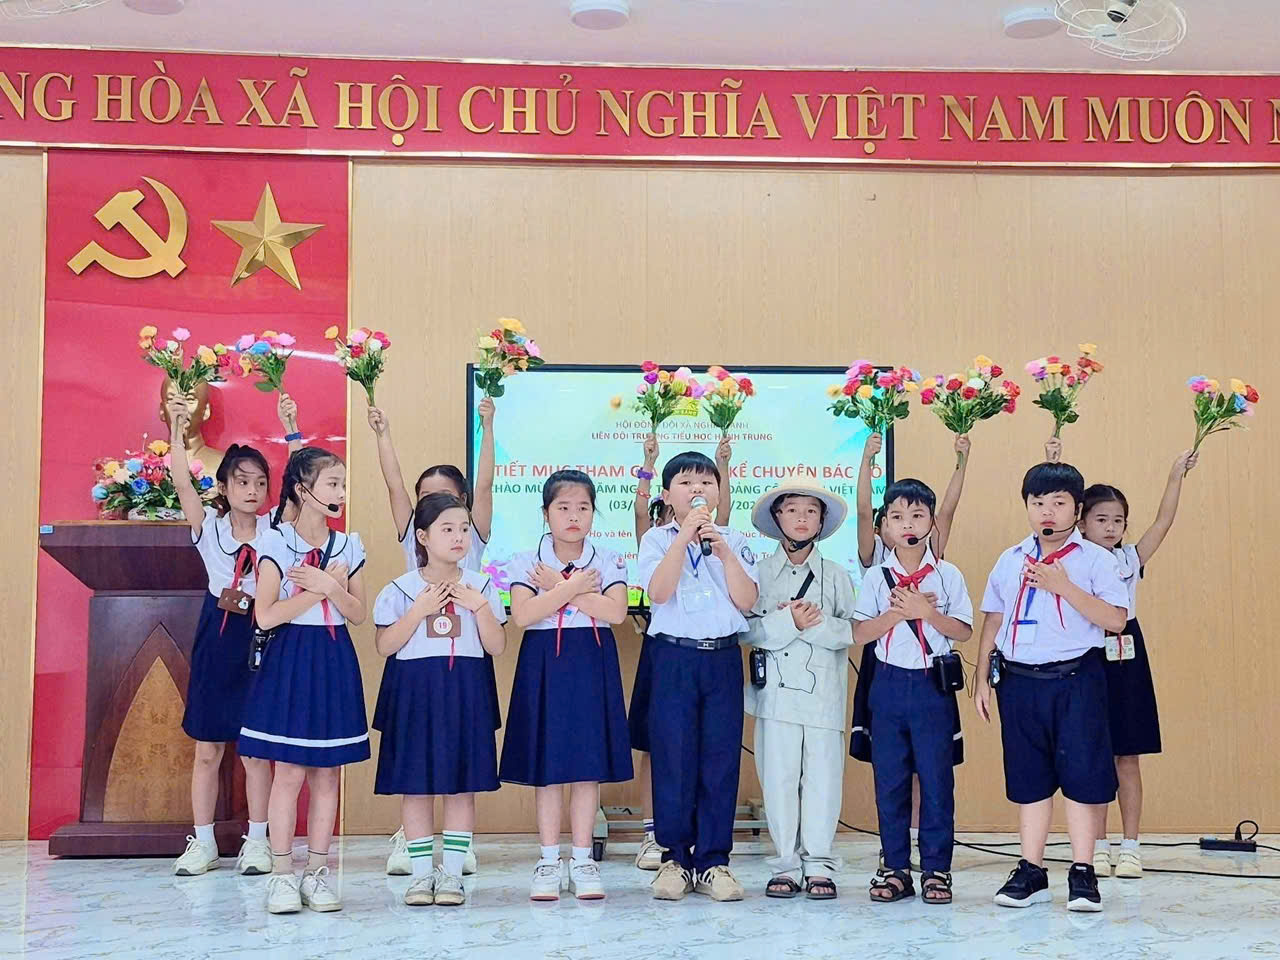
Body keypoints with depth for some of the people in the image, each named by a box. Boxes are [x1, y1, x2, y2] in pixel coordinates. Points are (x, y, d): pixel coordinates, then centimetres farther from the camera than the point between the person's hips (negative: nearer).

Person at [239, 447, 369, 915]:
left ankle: (318, 871, 14)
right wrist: (320, 589, -14)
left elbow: (358, 613, 4)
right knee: (290, 771, -3)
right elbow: (266, 615, -13)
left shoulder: (348, 545, 7)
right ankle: (282, 873, 6)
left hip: (335, 663, 4)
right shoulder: (276, 542, -5)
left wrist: (330, 586, -13)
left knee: (327, 771, 6)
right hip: (289, 661, -4)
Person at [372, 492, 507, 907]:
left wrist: (479, 606, -12)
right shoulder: (400, 589, 0)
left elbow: (497, 646, 1)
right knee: (415, 786, 2)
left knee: (462, 786, 3)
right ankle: (421, 872, 14)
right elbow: (384, 645, -6)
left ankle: (452, 872, 13)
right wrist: (420, 609, -14)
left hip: (466, 693, 1)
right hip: (414, 691, -1)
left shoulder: (481, 587, 4)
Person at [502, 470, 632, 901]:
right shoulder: (527, 562, 1)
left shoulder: (608, 561, 3)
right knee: (546, 767, 3)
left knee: (588, 765, 4)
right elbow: (522, 614, -15)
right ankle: (549, 861, 14)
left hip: (593, 665, 1)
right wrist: (574, 589, -14)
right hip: (544, 664, -1)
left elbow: (615, 612, -14)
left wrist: (558, 586, -12)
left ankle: (582, 861, 13)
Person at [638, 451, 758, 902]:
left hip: (723, 658, 2)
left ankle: (713, 861, 10)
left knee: (721, 759, 2)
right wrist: (685, 535, -16)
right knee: (673, 758, -1)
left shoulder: (734, 542, 9)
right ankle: (675, 858, 11)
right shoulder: (657, 539, 4)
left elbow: (746, 600, -4)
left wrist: (722, 550, -11)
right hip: (674, 657, -2)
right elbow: (658, 592, -13)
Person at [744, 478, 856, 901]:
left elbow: (851, 631, -1)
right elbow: (748, 628, -3)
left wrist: (814, 622, -14)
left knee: (822, 778, 1)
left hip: (824, 691, 1)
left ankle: (819, 865, 11)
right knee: (778, 778, 1)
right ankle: (786, 865, 11)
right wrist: (788, 621, -15)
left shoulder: (836, 575, 10)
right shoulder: (760, 572, 7)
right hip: (777, 690, 0)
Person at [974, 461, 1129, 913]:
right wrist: (982, 679, 10)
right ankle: (1031, 871, 17)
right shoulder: (1010, 561, 11)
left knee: (1081, 774, -2)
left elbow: (1115, 619, -11)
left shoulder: (1095, 559, -1)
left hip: (1077, 680, -4)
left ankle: (1082, 873, 8)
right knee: (1028, 776, 9)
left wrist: (1064, 587, -18)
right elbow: (992, 622, 14)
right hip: (1020, 681, 4)